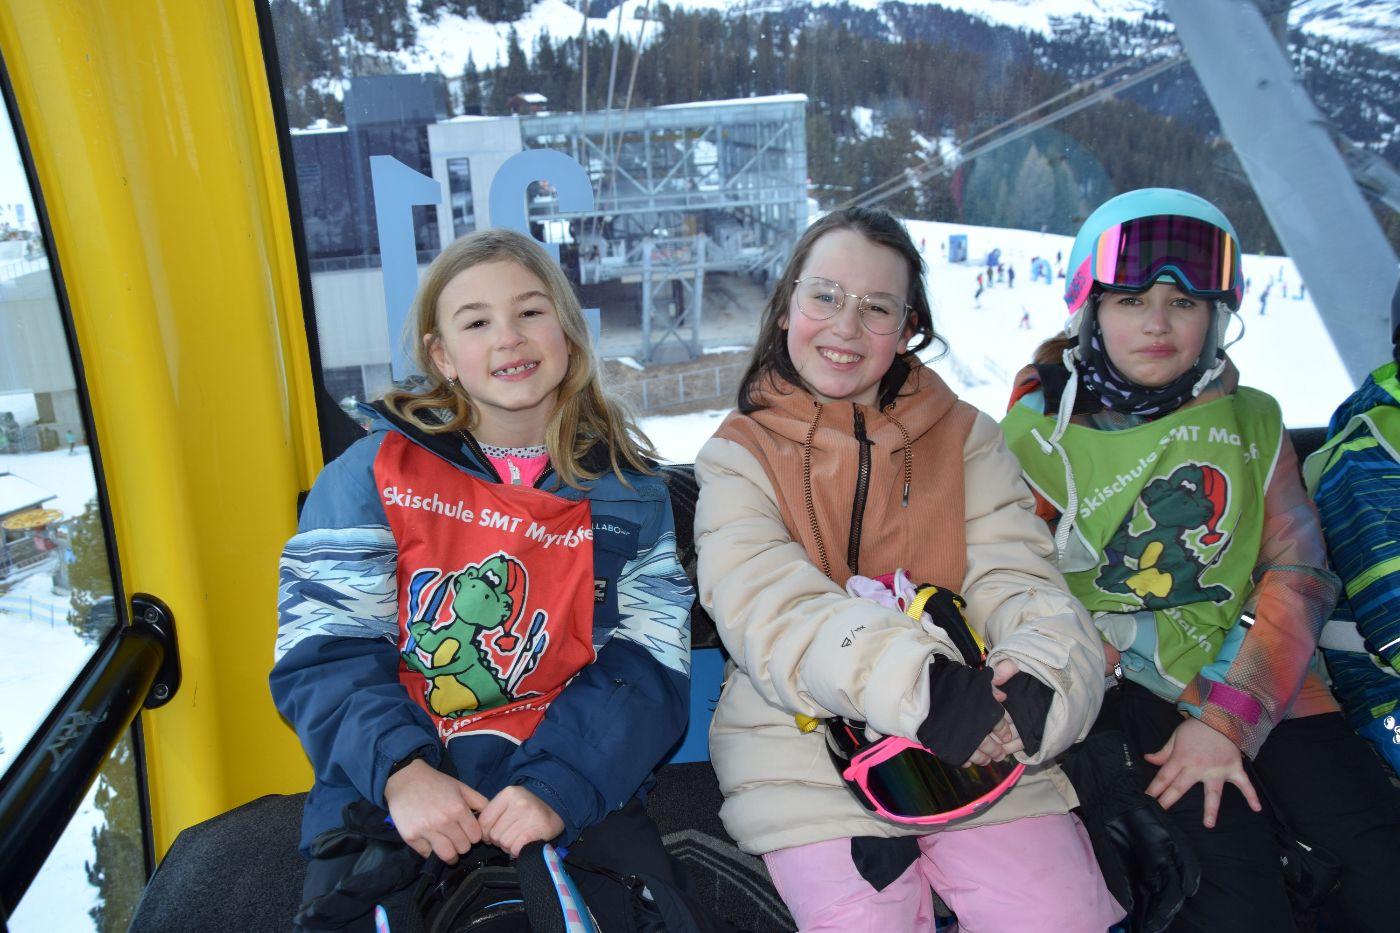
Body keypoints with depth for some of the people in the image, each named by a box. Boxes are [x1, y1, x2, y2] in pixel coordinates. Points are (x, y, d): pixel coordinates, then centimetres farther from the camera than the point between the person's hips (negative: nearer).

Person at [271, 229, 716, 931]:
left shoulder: (629, 496, 6)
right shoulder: (377, 472, 2)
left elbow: (642, 675, -2)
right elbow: (322, 651, -3)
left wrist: (556, 788, -19)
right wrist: (399, 771, -20)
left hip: (571, 784, 1)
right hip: (386, 788, 0)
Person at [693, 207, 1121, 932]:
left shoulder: (966, 437, 13)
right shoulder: (739, 455, 5)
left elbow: (1017, 578, 1)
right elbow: (768, 607, -12)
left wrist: (1041, 672, -23)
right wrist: (916, 684, -27)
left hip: (983, 738, 3)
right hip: (803, 745, -2)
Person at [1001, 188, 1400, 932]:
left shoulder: (1252, 422, 10)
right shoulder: (1037, 434, 2)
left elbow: (1298, 576, 1)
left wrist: (1228, 718, -11)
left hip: (1252, 682, 4)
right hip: (1123, 691, -3)